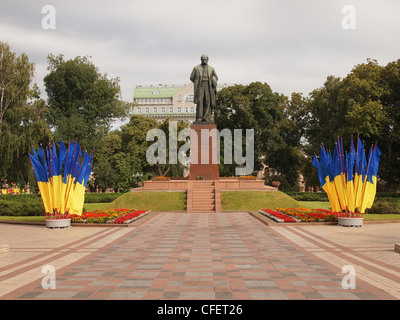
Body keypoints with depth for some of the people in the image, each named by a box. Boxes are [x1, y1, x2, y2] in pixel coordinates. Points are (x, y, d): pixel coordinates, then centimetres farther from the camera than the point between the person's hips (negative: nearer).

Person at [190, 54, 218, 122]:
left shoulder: (211, 69, 12)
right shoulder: (196, 68, 7)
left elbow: (216, 78, 21)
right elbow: (192, 78, 12)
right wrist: (197, 83, 5)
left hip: (208, 87, 2)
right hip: (200, 87, -1)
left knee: (208, 102, -5)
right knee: (200, 102, -10)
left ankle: (206, 118, -5)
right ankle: (199, 118, -10)